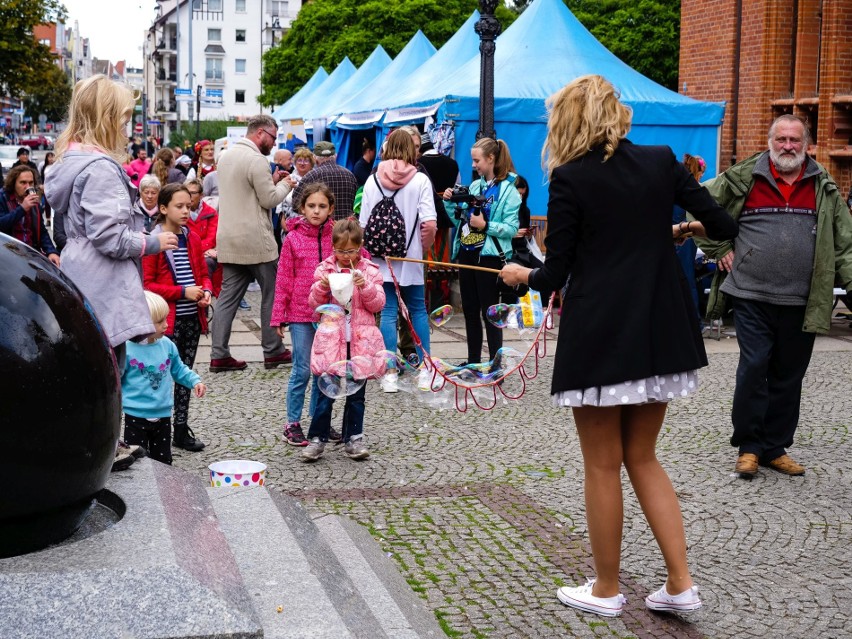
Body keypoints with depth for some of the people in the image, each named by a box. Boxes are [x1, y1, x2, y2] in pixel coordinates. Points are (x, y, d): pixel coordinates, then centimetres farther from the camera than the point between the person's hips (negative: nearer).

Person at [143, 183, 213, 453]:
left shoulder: (192, 239, 10)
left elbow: (203, 273, 18)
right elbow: (147, 285, -12)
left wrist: (206, 291, -3)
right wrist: (182, 292, -18)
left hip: (192, 318, 6)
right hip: (167, 320, -6)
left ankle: (182, 428, 21)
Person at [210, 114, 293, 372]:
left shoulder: (226, 157, 15)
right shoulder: (256, 160, -14)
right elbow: (269, 199, -13)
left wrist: (272, 181, 17)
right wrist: (285, 184, 4)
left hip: (229, 241, 8)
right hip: (256, 242, -8)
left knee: (228, 296, 6)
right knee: (271, 294, 5)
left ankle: (219, 355, 3)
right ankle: (273, 351, 11)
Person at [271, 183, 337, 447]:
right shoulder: (293, 239, -2)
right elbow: (283, 279, 0)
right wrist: (278, 316, -2)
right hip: (300, 313, -3)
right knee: (303, 369, -2)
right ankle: (292, 424, 11)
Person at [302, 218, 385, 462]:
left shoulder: (370, 271, 4)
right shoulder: (324, 269, 4)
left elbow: (378, 304, 1)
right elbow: (314, 304, 4)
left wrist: (365, 286, -16)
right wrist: (322, 287, -15)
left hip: (360, 341, 1)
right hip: (331, 340, -1)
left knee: (356, 393, 9)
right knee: (325, 392, -1)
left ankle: (353, 438, 19)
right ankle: (317, 438, 8)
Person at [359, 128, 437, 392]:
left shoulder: (373, 180, -1)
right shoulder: (420, 180, -6)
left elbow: (364, 224, 0)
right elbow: (429, 224, -13)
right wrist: (424, 247, 4)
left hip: (381, 257, 1)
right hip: (411, 257, -1)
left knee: (388, 312, 4)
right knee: (418, 310, 13)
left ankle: (390, 373, 3)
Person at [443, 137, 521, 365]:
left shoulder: (507, 190, -8)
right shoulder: (474, 186, 12)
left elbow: (511, 228, -14)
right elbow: (460, 220, 16)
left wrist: (486, 225, -23)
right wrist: (450, 203, 2)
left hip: (489, 257, -7)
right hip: (467, 253, 7)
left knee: (489, 312, -2)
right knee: (470, 310, 12)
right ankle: (473, 361, 22)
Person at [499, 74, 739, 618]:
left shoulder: (570, 179, -9)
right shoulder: (662, 161, 3)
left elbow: (555, 275, -7)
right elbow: (724, 226, 7)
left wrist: (520, 275, 15)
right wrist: (686, 228, 29)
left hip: (599, 336, -5)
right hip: (660, 332, 5)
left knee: (603, 466, 8)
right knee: (643, 458, 17)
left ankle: (606, 589, 20)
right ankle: (681, 584, 13)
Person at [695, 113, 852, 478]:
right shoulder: (743, 178, 1)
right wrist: (719, 250, 3)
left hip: (801, 303, 3)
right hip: (752, 296, -2)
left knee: (788, 376, 8)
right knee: (753, 368, -6)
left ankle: (775, 448, 20)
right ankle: (748, 446, 9)